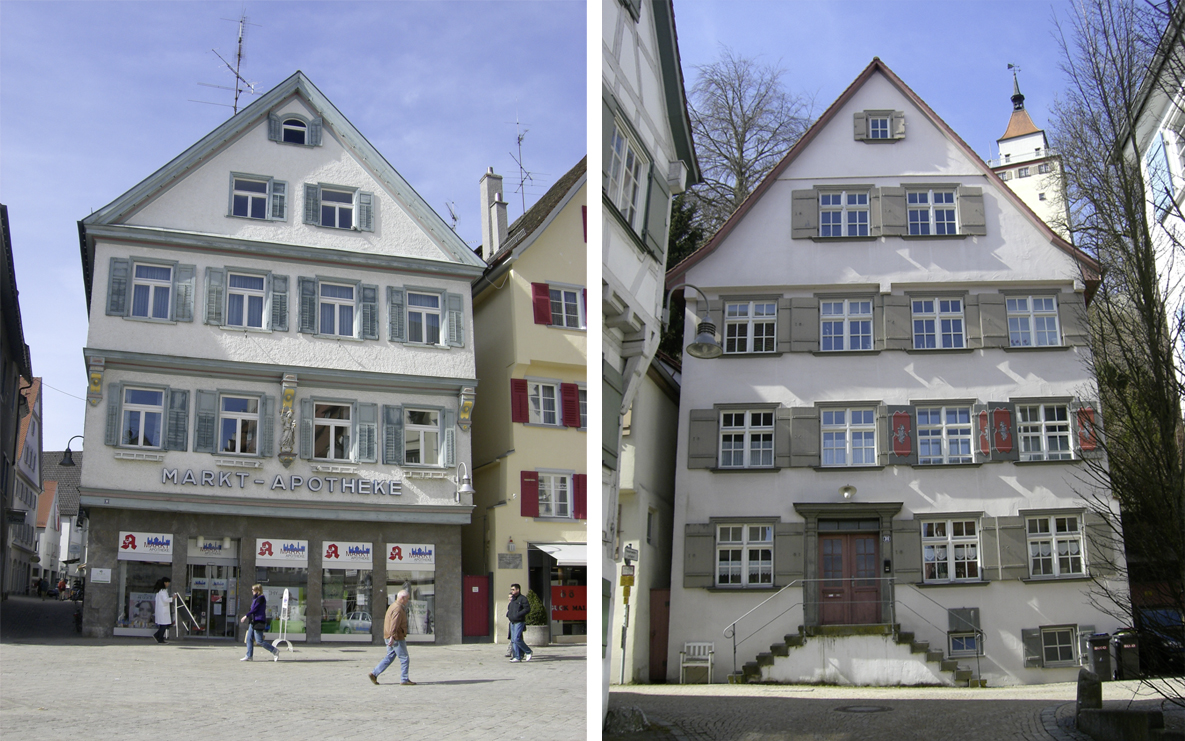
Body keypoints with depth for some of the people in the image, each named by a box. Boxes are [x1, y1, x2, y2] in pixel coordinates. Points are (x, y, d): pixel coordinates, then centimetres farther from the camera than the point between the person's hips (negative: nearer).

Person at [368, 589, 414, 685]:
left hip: (392, 638, 10)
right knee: (404, 659, -2)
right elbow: (394, 624, -27)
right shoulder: (398, 609, -17)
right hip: (397, 638, -10)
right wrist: (392, 637, -33)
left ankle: (374, 674, 11)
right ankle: (404, 680, 2)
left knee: (389, 657, 14)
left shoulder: (393, 606, 17)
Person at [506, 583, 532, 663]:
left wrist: (518, 614, -22)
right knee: (513, 640, 5)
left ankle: (528, 652, 1)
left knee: (516, 639, -15)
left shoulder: (522, 598, -9)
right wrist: (508, 614, 10)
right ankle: (517, 657, 8)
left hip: (519, 622, -9)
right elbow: (509, 609, 30)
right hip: (512, 622, 9)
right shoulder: (512, 600, 17)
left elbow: (527, 609, -17)